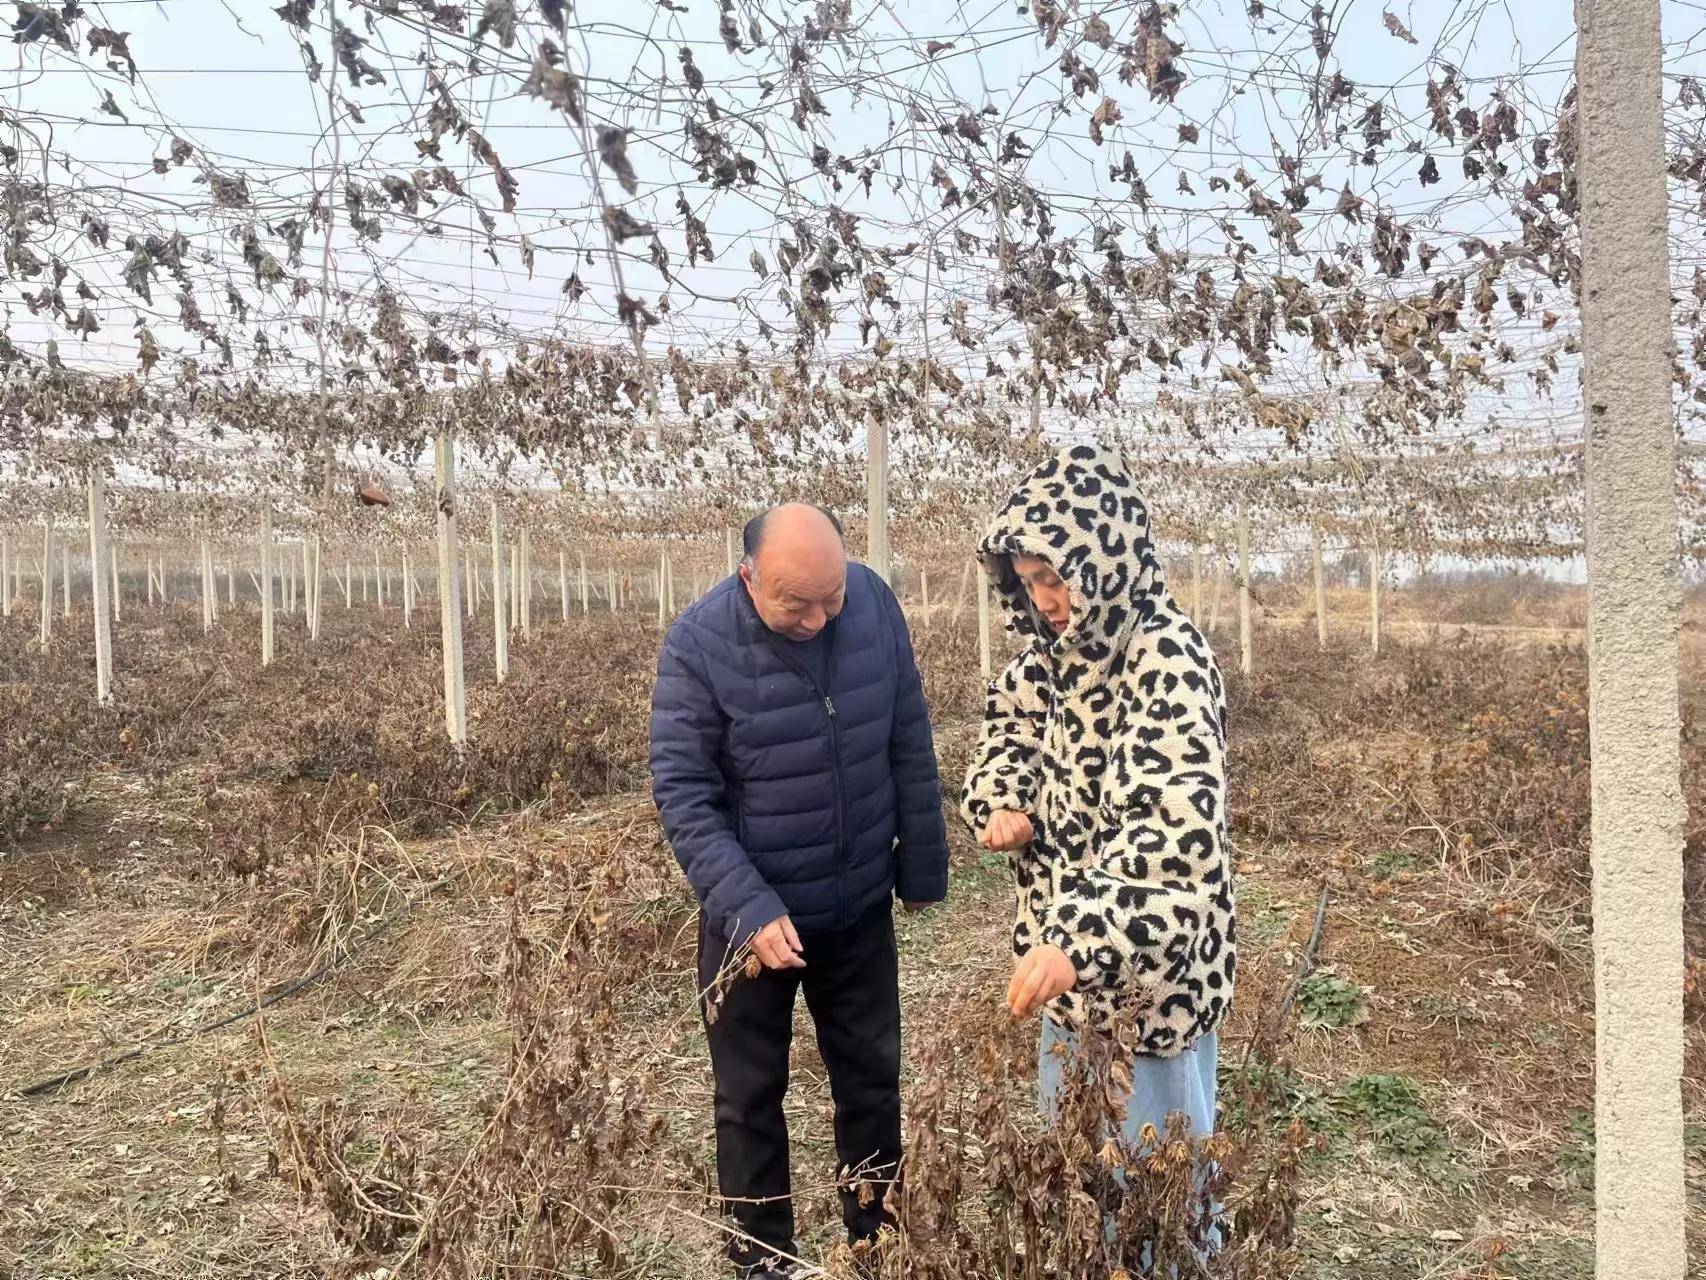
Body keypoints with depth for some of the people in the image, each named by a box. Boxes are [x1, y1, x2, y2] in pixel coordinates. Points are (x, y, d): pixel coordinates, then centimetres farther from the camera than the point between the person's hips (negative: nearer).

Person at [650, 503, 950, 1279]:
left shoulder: (875, 603, -10)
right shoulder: (699, 645, -20)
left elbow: (910, 747, 0)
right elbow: (682, 794, -19)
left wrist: (922, 865, 5)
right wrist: (750, 907, -27)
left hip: (860, 905, 3)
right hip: (751, 916, -3)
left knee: (872, 1080, 17)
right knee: (750, 1098, 13)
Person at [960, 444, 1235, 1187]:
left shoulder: (1168, 662, -25)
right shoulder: (1061, 648, 1)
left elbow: (1178, 838, -35)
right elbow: (1011, 723, 18)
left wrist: (1083, 939, -46)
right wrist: (1002, 801, -3)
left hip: (1146, 970, -8)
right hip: (1068, 955, 8)